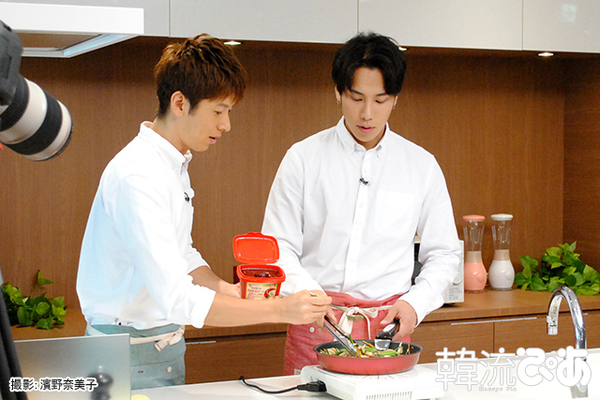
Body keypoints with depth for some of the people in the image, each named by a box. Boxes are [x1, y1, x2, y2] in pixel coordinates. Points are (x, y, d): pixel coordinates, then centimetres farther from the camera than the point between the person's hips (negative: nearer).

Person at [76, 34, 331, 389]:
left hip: (167, 345, 9)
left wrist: (228, 290, 3)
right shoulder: (139, 176, -23)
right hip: (132, 353, -9)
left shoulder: (175, 164, 9)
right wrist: (278, 310, -28)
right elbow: (176, 298, -30)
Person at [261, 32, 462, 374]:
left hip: (387, 325, 1)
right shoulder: (303, 158, 2)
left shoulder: (421, 165, 7)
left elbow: (443, 255, 12)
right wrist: (307, 293, -17)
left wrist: (414, 302, -4)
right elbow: (279, 247, 1)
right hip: (315, 323, -1)